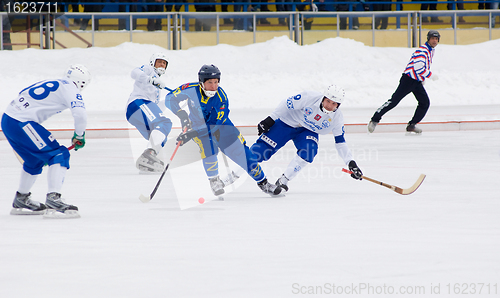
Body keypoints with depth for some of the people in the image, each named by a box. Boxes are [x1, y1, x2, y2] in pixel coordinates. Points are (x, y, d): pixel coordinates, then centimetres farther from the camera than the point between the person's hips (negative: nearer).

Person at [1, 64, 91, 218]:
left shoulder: (51, 84, 24)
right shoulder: (69, 88, -2)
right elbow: (80, 114, -17)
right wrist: (79, 136, 2)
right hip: (21, 123, -9)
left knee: (36, 160, 26)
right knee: (59, 155, -9)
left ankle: (21, 201, 39)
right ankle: (53, 198, -23)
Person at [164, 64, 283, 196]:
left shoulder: (221, 97, -26)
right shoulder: (192, 90, -25)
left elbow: (215, 124, -29)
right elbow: (170, 98, -17)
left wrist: (192, 134, -39)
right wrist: (182, 114, -33)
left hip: (219, 123, 1)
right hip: (198, 125, -1)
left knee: (241, 150, -5)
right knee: (208, 148, -30)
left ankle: (262, 182, 9)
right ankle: (214, 180, -10)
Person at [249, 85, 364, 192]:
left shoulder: (337, 118, -15)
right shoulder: (309, 97, -28)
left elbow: (340, 142, -7)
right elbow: (287, 104, -18)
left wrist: (351, 163, -14)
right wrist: (270, 120, -18)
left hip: (308, 132, 3)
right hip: (287, 123, -3)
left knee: (308, 152, -29)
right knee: (259, 151, -13)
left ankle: (283, 181, -16)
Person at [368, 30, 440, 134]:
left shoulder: (431, 51, 14)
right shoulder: (422, 50, -18)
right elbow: (418, 67, -27)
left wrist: (423, 78, 24)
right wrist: (430, 75, -17)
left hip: (417, 82, 9)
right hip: (408, 79, -9)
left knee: (425, 103, -1)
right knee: (394, 100, -12)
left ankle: (411, 125, 5)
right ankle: (375, 120, -8)